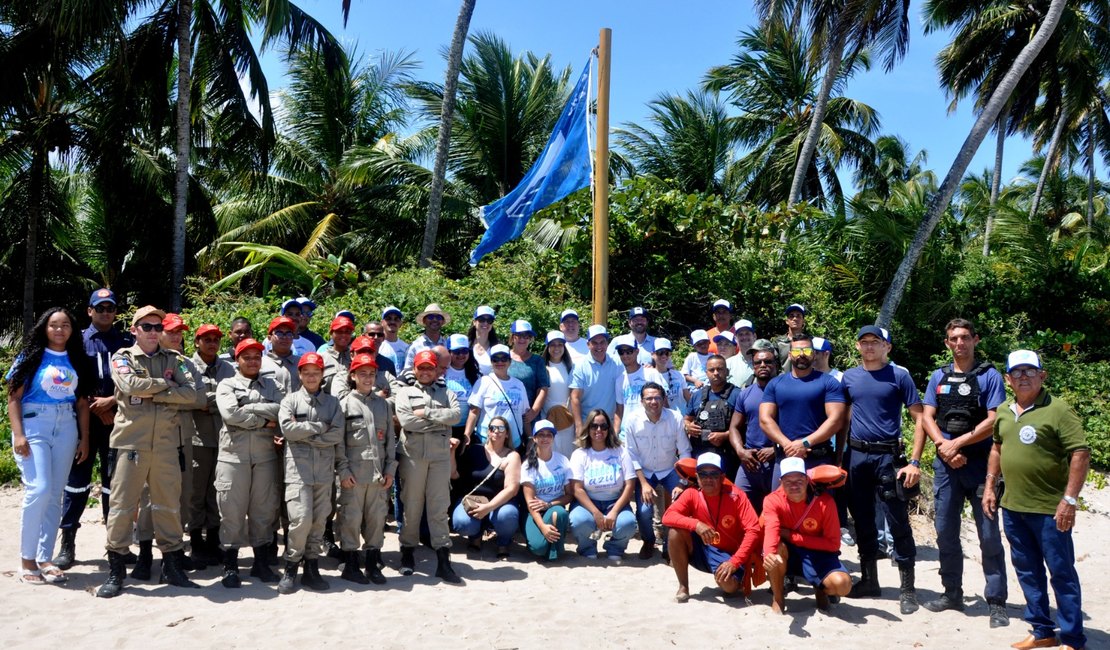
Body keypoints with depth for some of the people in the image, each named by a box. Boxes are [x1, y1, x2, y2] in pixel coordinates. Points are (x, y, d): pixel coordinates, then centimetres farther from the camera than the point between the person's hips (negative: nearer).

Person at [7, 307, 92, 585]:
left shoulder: (77, 361, 11)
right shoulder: (31, 357, 2)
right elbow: (13, 398, -2)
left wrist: (84, 438, 6)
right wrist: (18, 434, -12)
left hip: (66, 429, 4)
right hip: (33, 426, -4)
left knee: (54, 496, 5)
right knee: (38, 489, -15)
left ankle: (45, 559, 12)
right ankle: (27, 559, -2)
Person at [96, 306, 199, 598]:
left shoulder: (174, 359, 11)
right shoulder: (122, 357, 5)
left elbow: (190, 393, -4)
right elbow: (130, 385, -16)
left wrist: (152, 393, -11)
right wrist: (166, 384, -6)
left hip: (166, 442, 2)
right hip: (130, 441, -2)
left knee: (169, 504, 7)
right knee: (122, 504, 1)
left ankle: (172, 565, 18)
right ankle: (115, 570, 12)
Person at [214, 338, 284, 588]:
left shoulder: (272, 386, 14)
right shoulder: (227, 385, 7)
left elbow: (282, 409, -5)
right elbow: (230, 413, -11)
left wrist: (248, 408, -9)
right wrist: (264, 420, -7)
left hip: (266, 456, 2)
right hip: (234, 455, -2)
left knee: (264, 510, 7)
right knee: (231, 511, 0)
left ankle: (261, 562, 19)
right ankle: (230, 566, 10)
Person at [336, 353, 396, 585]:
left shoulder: (383, 404, 13)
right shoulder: (345, 403, 1)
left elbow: (390, 438, 12)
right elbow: (339, 440, -3)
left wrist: (390, 469, 6)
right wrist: (343, 470, -9)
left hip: (379, 473, 4)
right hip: (353, 472, -3)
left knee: (377, 517, 6)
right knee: (352, 517, 1)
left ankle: (373, 564, 17)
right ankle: (350, 565, 13)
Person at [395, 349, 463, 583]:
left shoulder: (446, 393, 16)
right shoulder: (405, 392, 11)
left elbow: (456, 414, -4)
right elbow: (406, 420, -7)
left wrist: (427, 413, -8)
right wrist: (440, 420, -3)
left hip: (440, 454, 1)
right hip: (413, 453, -1)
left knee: (440, 507, 0)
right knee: (411, 504, 5)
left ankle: (443, 560, 0)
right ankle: (408, 553, 19)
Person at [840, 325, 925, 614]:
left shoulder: (899, 375, -2)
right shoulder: (849, 377, 9)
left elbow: (919, 419, -4)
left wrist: (914, 461, -12)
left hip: (887, 456, -4)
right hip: (856, 456, 4)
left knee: (898, 522, -2)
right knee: (863, 521, 12)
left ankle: (907, 588, 7)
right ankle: (868, 580, 24)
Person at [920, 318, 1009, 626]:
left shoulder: (989, 376, -1)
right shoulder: (938, 377, 11)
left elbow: (994, 421, -9)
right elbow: (927, 417, 5)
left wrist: (957, 443, -13)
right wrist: (944, 446, -11)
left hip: (981, 462, -4)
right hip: (945, 463, 4)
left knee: (989, 534, -1)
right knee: (945, 532, 9)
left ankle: (996, 602, 7)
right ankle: (952, 594, 22)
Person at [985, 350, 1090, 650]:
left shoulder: (1058, 409, -12)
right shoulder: (1003, 411, 9)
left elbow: (1080, 455, -15)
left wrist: (1069, 500, -19)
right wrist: (990, 486, 17)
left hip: (1049, 510, -7)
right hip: (1012, 507, 7)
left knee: (1062, 573, 4)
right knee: (1027, 571, 16)